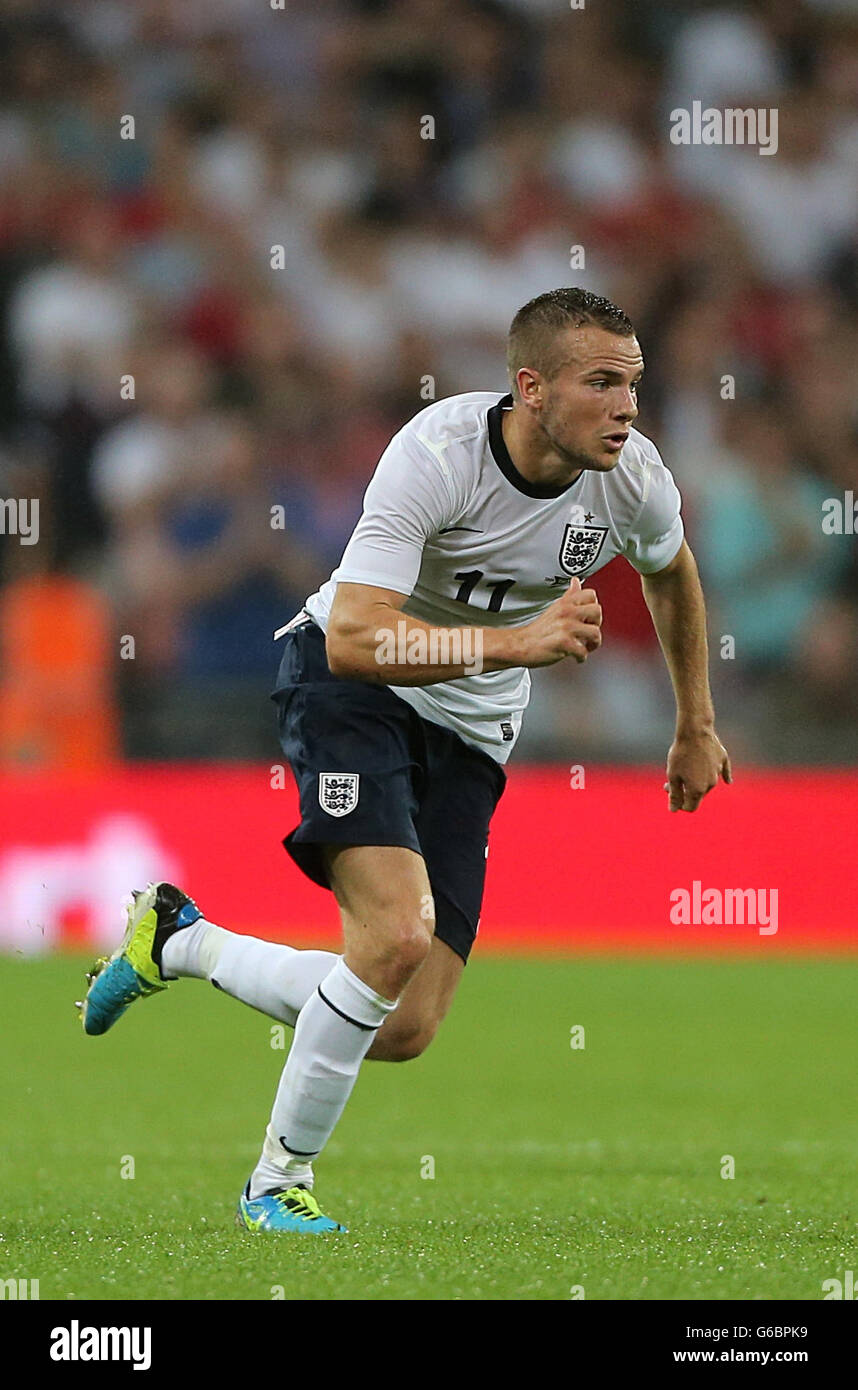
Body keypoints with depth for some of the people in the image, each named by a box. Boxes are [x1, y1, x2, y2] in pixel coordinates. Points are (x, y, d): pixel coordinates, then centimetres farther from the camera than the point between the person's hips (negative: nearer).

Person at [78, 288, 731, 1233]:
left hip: (469, 734, 5)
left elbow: (672, 571, 15)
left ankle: (182, 941, 22)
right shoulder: (437, 453, -27)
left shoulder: (634, 479, -11)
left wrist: (696, 728, 22)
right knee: (399, 933, -29)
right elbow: (354, 639, -34)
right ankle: (279, 1181, -8)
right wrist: (516, 641, -43)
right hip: (353, 689, -5)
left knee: (403, 1031, -4)